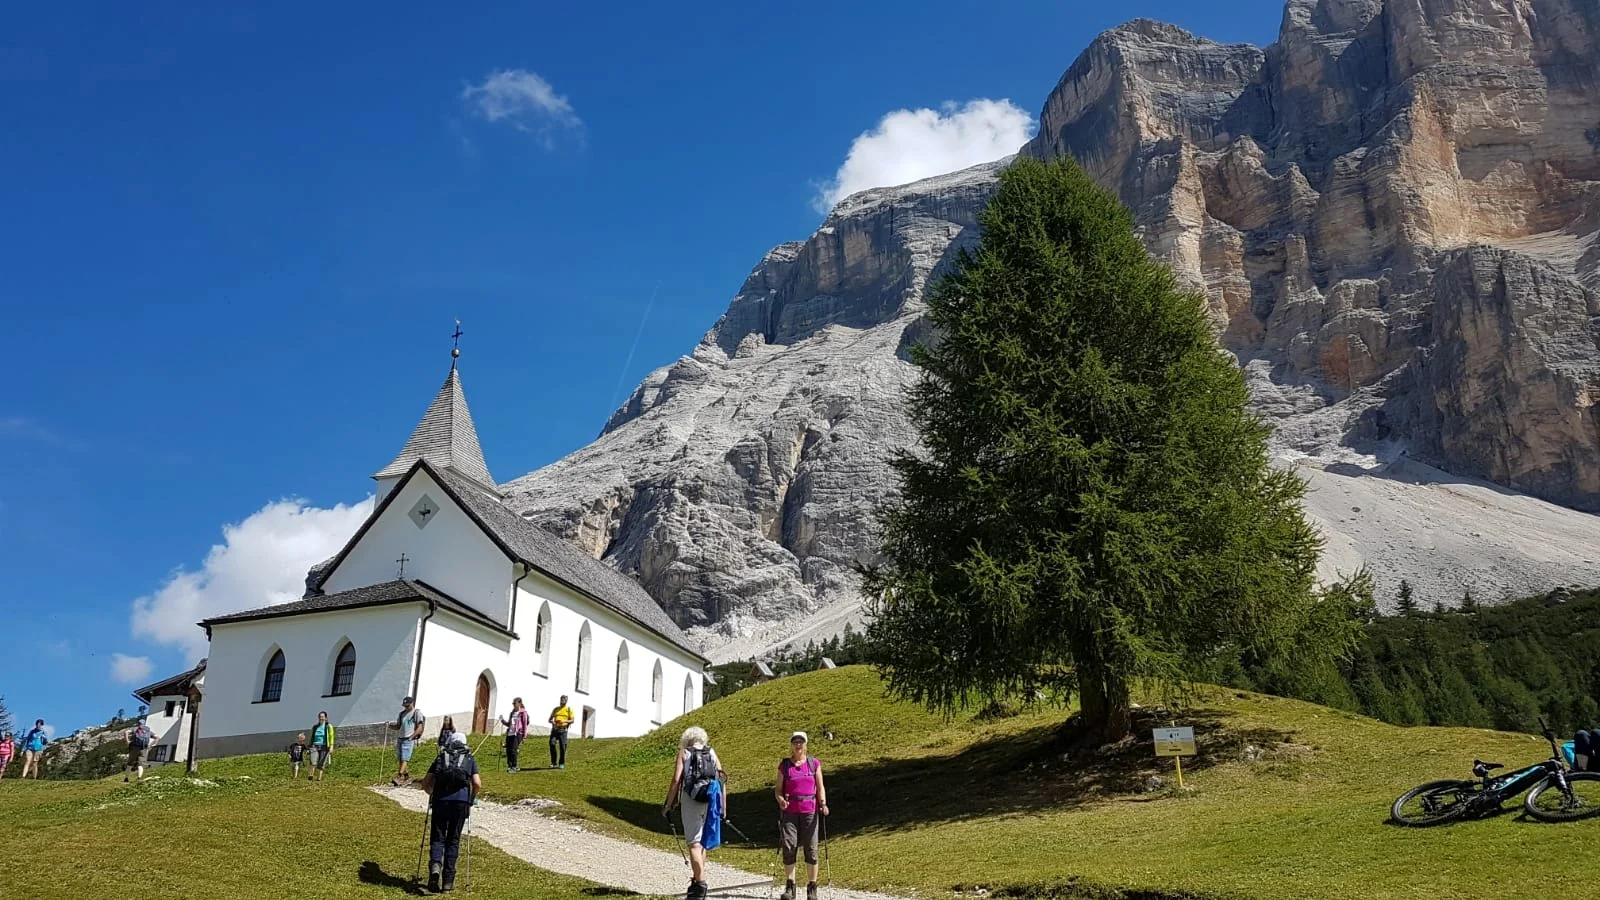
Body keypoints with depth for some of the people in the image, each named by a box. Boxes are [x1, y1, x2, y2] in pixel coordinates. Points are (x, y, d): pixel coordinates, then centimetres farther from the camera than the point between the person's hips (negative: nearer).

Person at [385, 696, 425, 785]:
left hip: (409, 740, -7)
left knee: (404, 759, -15)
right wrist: (389, 725, 1)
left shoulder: (417, 713, -3)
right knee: (401, 759, 7)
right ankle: (407, 777, 17)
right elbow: (398, 726, 20)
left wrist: (411, 737, -14)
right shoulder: (402, 713, 17)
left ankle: (399, 777, -23)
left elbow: (419, 728, -7)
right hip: (400, 739, 7)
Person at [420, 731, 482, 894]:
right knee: (453, 840, 10)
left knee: (437, 838, 9)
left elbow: (426, 783, 13)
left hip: (440, 800, 0)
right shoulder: (470, 759, 20)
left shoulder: (440, 757, 22)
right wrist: (471, 800, 22)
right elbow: (477, 784, 5)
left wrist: (433, 795, 32)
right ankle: (448, 880, 7)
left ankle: (435, 865, -19)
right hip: (461, 800, 0)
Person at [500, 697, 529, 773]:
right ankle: (509, 766, 9)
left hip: (518, 734, -7)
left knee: (513, 750, -13)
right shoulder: (512, 713, 21)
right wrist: (503, 721, 9)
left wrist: (524, 735, -9)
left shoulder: (523, 712, 0)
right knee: (508, 750, 0)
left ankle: (514, 767, -6)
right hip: (510, 733, 7)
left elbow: (525, 724, -4)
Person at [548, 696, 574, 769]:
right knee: (552, 744, -14)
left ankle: (562, 764, 8)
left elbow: (572, 720, 1)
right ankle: (554, 762, -4)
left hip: (563, 729, -2)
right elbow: (550, 719, 17)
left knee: (562, 746, -4)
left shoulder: (569, 709, 8)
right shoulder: (556, 709, 18)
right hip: (555, 729, 2)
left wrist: (564, 721, -18)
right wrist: (552, 721, -7)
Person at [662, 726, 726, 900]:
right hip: (710, 800, 4)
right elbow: (721, 779, 9)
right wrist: (722, 808, 13)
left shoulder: (684, 753, 5)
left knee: (694, 842, -4)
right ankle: (697, 879, 22)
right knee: (702, 841, 17)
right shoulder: (711, 753, 14)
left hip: (691, 799, -4)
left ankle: (700, 883, -14)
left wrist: (667, 806, -2)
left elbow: (676, 780, -5)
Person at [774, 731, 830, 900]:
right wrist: (780, 800, -13)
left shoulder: (814, 763, 7)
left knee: (811, 848, 0)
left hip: (810, 811, 0)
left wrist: (823, 803, -8)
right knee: (789, 847, -7)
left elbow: (820, 787, 8)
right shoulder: (784, 765, 6)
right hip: (789, 811, 0)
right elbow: (778, 789, 7)